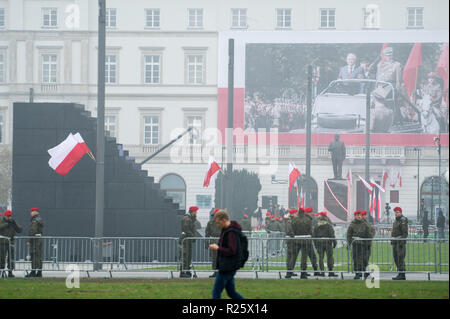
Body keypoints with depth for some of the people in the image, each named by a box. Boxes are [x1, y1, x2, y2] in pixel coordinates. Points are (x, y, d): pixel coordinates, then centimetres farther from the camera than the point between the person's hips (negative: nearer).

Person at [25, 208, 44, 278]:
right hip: (40, 238, 9)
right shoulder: (40, 220, 17)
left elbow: (32, 231, -18)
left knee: (34, 256, -9)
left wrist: (29, 241, -17)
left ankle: (33, 271, -12)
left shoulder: (35, 221, -13)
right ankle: (39, 272, 8)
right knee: (39, 256, 8)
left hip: (35, 239, -9)